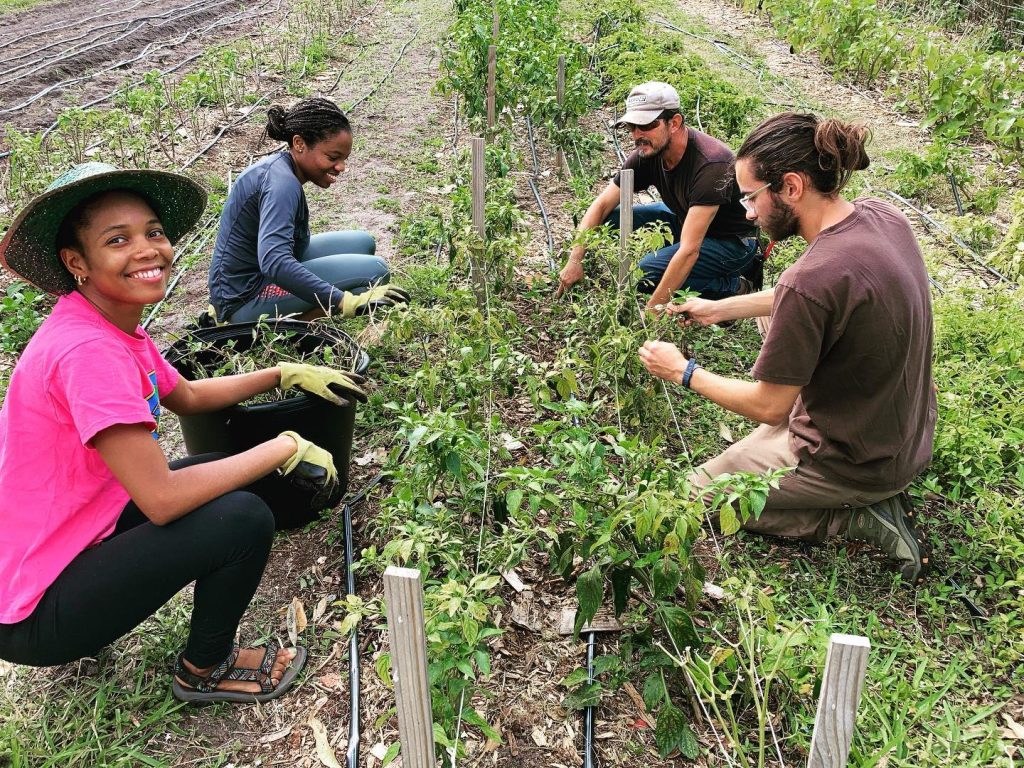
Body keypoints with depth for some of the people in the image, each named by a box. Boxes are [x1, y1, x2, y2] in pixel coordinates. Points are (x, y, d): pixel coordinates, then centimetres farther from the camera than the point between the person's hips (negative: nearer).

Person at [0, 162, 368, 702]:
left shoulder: (117, 327, 2)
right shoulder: (87, 349, -28)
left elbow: (187, 397, 18)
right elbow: (161, 499, -30)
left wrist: (286, 373, 11)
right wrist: (285, 447, -21)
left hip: (63, 541, 9)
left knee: (220, 473, 13)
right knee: (244, 518, -21)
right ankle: (206, 670, 9)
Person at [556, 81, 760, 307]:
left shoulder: (710, 163, -34)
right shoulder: (647, 154, -11)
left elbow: (689, 250, -37)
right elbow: (601, 205, -5)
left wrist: (651, 311, -38)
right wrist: (575, 260, -17)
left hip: (733, 241, -7)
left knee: (645, 272, -27)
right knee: (613, 219, -6)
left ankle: (734, 287, -7)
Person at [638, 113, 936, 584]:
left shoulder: (809, 282, -33)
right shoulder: (882, 216, -7)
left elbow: (768, 408, -21)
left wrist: (684, 372, -6)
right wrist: (718, 309, 10)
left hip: (856, 461, -8)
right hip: (911, 433, 8)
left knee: (701, 492, 12)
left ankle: (860, 517, 2)